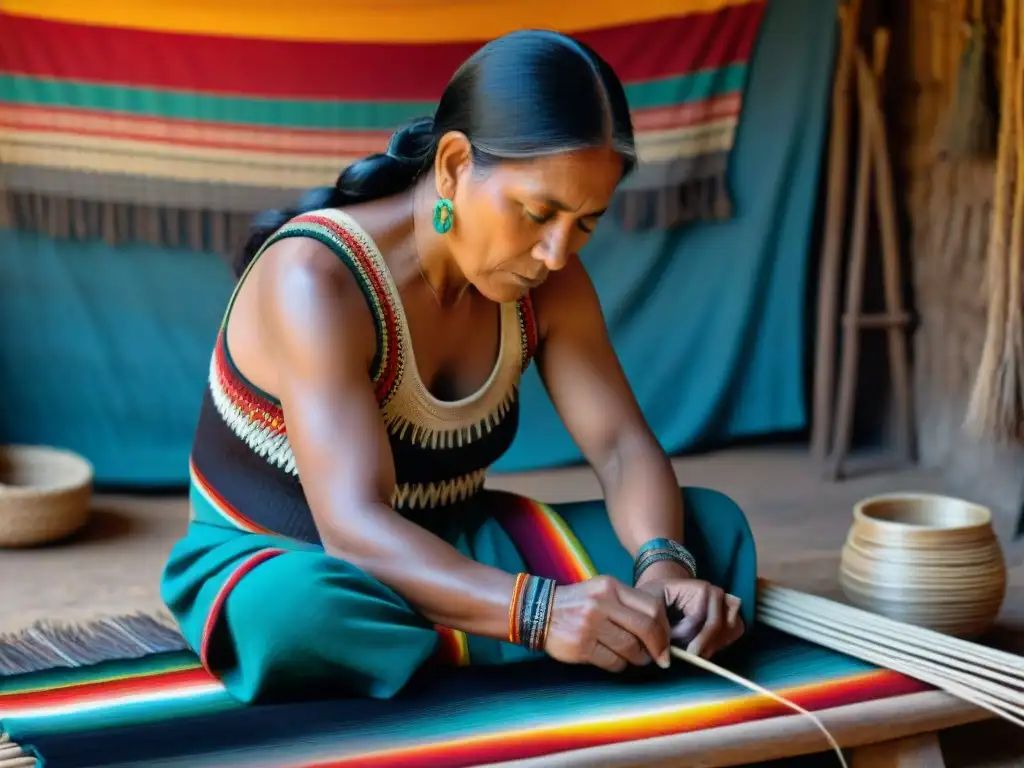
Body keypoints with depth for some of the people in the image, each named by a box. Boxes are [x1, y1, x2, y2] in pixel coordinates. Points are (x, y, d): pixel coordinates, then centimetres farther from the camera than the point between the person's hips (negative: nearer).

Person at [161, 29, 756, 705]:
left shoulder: (548, 285, -6)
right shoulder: (314, 278, -28)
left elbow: (624, 448, -10)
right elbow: (355, 528, -36)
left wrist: (663, 564, -32)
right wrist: (541, 611, -50)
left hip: (449, 563, 6)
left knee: (711, 526, -9)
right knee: (295, 610, -43)